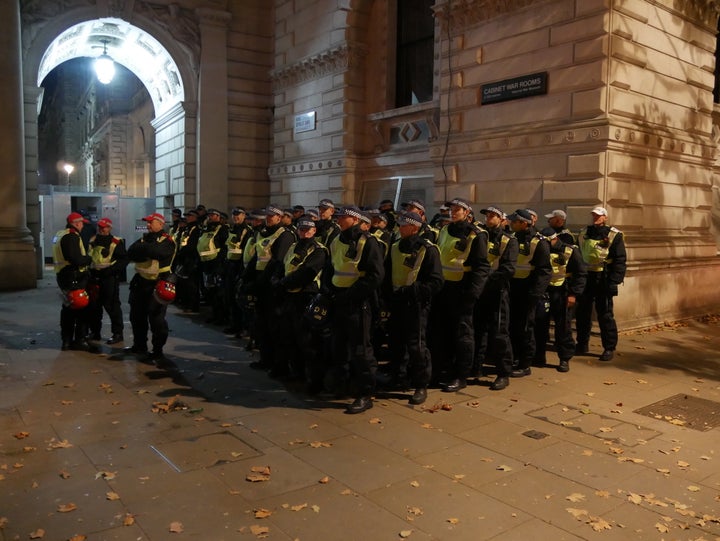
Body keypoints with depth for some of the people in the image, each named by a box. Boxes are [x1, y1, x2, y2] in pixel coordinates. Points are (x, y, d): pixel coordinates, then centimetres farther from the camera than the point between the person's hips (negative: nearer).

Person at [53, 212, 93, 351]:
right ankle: (80, 340, 1)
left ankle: (66, 340, 23)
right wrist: (89, 259, -6)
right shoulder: (71, 237, -17)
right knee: (82, 308, -3)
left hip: (62, 275, 10)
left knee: (68, 308, 16)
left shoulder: (60, 235, 16)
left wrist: (84, 258, 12)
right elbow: (77, 260, -25)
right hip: (74, 278, -10)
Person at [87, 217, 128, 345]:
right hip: (94, 276, 7)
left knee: (111, 305, -5)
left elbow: (124, 259, -9)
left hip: (110, 278, -7)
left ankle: (117, 333, 3)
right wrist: (89, 270, 10)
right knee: (94, 305, 13)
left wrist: (111, 269, -19)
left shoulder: (116, 242, -6)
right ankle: (95, 332, 26)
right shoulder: (93, 241, 14)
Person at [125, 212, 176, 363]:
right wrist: (148, 251, -17)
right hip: (140, 283, 7)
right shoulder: (144, 238, 13)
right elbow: (131, 253, -3)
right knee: (137, 317, 18)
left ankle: (157, 352, 7)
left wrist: (143, 248, -11)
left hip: (156, 284, -7)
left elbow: (158, 252, -28)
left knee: (156, 320, -4)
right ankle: (139, 346, 35)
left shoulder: (167, 241, -7)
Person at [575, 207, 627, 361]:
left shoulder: (614, 236, -5)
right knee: (582, 313, 11)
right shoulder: (584, 234, 11)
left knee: (605, 315, 0)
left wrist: (614, 281, -17)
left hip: (603, 280, -5)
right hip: (585, 279, 5)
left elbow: (620, 261, -8)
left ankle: (609, 348, 11)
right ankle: (582, 344, 24)